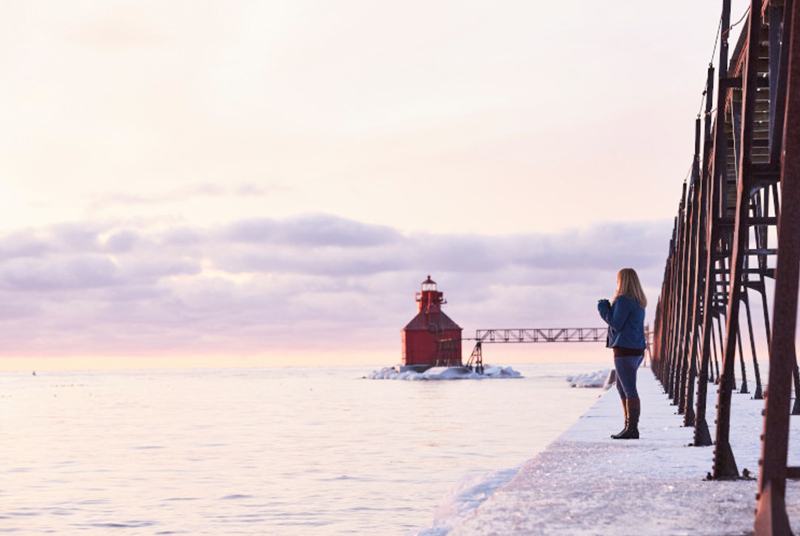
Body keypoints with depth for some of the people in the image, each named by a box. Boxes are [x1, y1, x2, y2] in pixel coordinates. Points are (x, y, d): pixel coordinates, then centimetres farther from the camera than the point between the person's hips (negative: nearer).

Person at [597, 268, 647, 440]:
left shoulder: (623, 300, -14)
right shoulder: (639, 302, 15)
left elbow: (616, 324, -15)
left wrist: (604, 309, -1)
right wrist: (608, 309, 11)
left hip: (625, 349, -10)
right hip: (637, 348, 10)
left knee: (629, 390, -7)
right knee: (622, 387, 18)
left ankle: (632, 428, -6)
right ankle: (629, 426, 21)